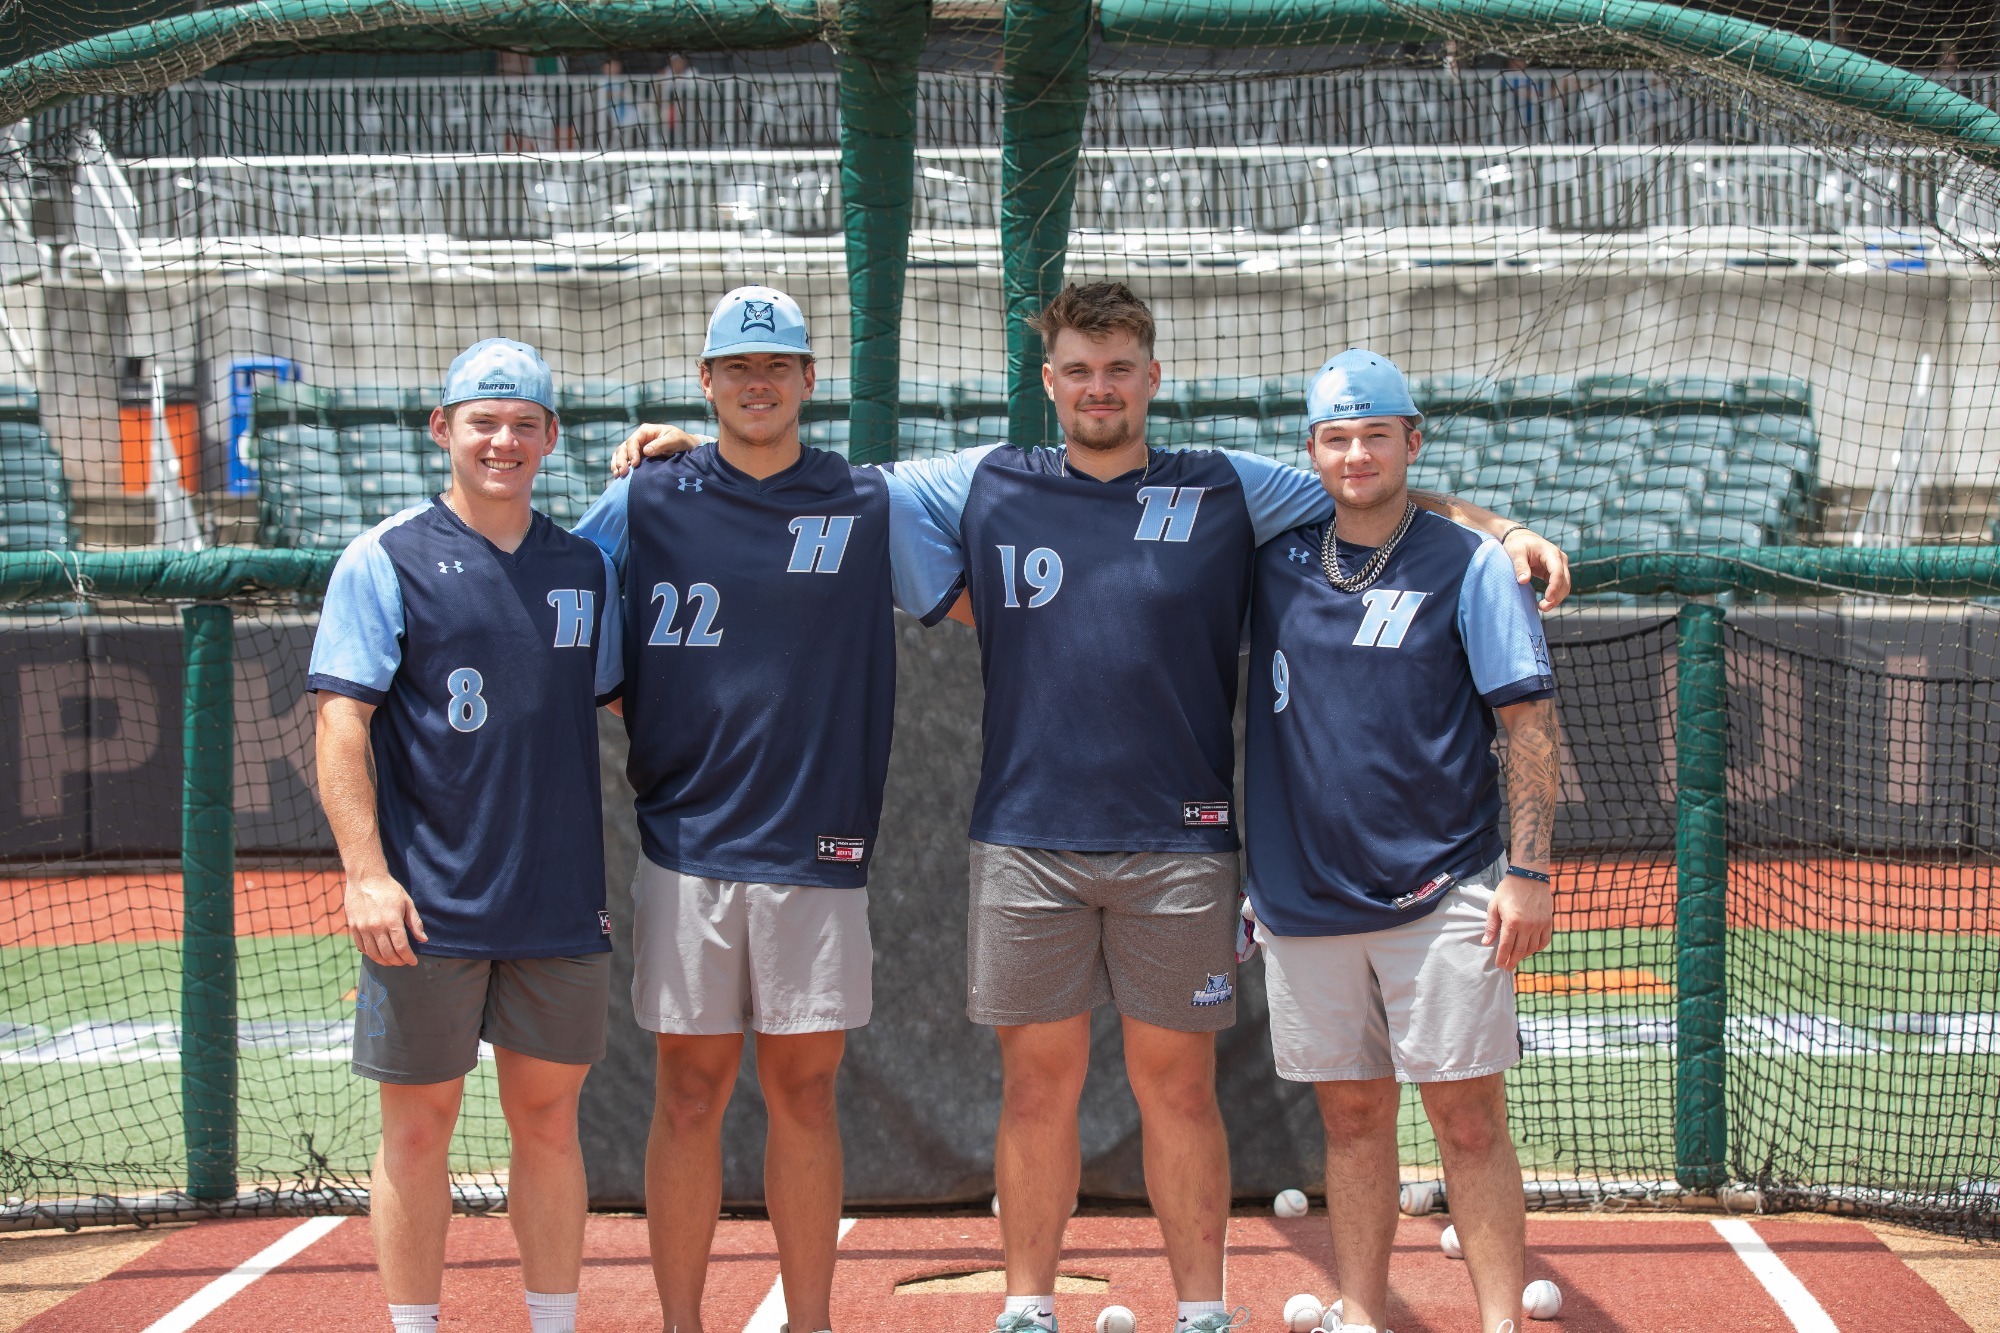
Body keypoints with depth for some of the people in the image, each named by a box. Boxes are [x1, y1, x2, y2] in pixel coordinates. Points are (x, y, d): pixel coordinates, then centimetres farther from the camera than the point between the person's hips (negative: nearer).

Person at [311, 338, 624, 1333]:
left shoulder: (585, 567, 11)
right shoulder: (387, 559, -2)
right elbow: (341, 723, -7)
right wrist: (366, 872, -16)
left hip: (559, 904, 4)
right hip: (428, 907, -4)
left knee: (548, 1117, 9)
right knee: (419, 1125, 2)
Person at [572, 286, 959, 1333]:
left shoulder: (871, 505, 8)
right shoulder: (645, 501, 6)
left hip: (816, 851, 0)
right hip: (685, 845, 0)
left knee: (804, 1088, 5)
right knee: (689, 1090, 2)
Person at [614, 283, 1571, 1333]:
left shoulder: (1229, 489, 6)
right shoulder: (985, 485, 7)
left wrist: (1500, 529, -1)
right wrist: (696, 450, 7)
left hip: (1178, 843, 0)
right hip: (1026, 842, 1)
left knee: (1176, 1086, 4)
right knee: (1038, 1084, 5)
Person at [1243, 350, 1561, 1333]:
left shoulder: (1470, 566, -1)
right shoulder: (1276, 561, 8)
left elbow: (1528, 721, -3)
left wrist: (1527, 869, -11)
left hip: (1440, 890, -3)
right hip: (1302, 898, 3)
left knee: (1468, 1117, -5)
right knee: (1351, 1116, 9)